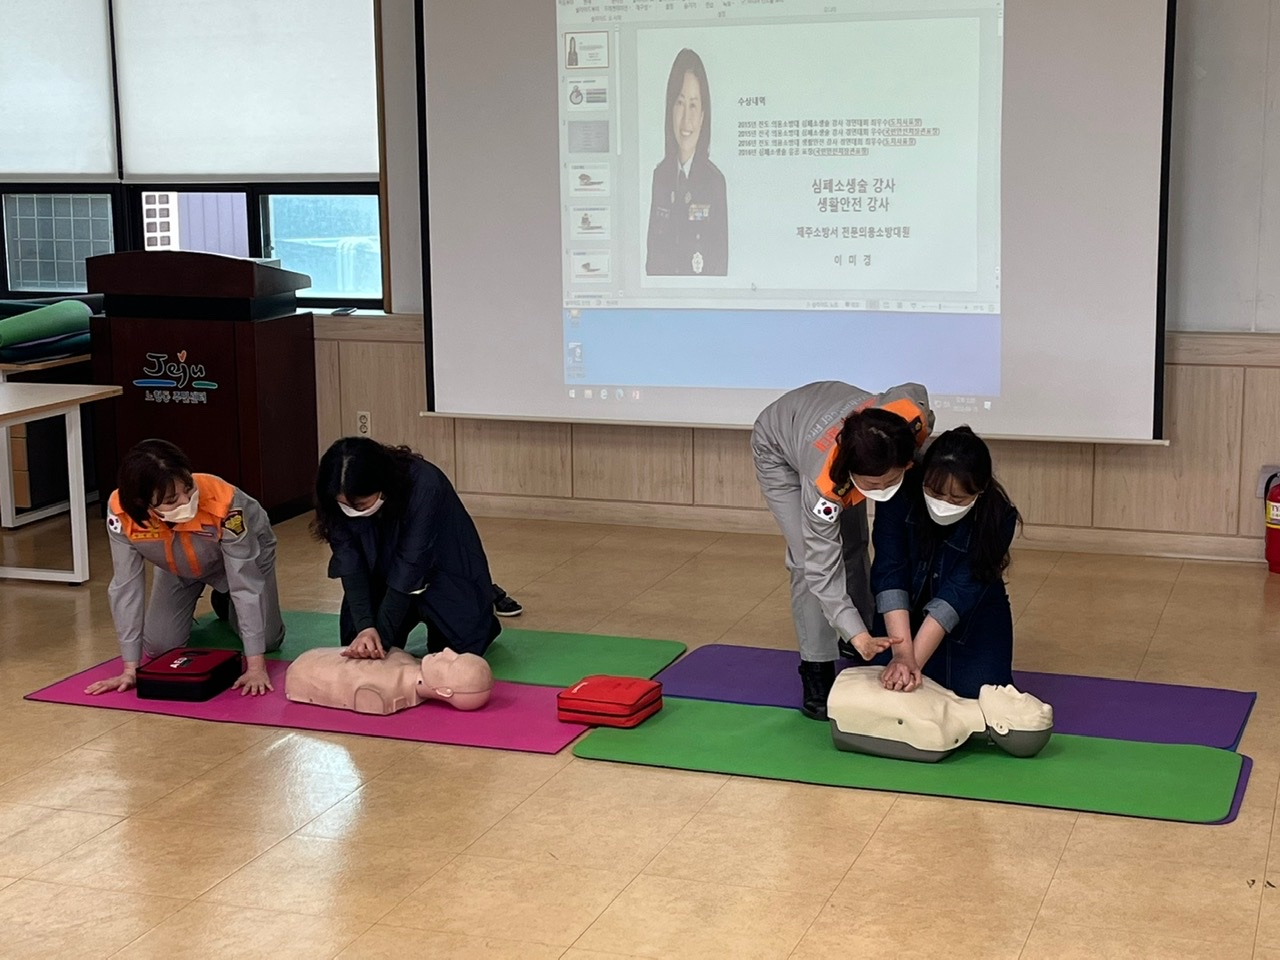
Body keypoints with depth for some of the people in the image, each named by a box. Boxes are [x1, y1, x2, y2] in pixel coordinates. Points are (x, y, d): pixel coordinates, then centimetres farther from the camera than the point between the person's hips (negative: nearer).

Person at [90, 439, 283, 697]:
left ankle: (226, 604, 26)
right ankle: (186, 607, 28)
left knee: (267, 641, -7)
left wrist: (256, 667, -40)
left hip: (243, 550, -2)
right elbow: (125, 587, -29)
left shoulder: (223, 503, -44)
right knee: (160, 647, -6)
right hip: (178, 568, 2)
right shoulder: (121, 512, -38)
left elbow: (246, 583, -39)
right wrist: (130, 669, -28)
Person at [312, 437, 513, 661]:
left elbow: (410, 566, -35)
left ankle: (486, 598, 21)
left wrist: (382, 635, -36)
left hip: (444, 569, -4)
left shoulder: (424, 486, -36)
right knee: (358, 649, 0)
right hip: (384, 578, 4)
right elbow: (349, 563, -24)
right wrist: (365, 626, -37)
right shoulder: (341, 500, -24)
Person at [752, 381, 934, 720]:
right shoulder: (822, 485, -47)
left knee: (853, 551, 5)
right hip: (779, 449, -5)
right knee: (810, 560, -17)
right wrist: (858, 636, -49)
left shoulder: (913, 416, -39)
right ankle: (817, 673, -5)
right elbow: (822, 571, -39)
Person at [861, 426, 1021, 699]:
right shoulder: (900, 494, -27)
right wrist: (903, 654, -40)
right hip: (906, 612, 1)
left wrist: (916, 660, -39)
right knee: (889, 688, -16)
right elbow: (889, 574, -30)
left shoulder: (998, 517, -28)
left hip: (973, 617, 0)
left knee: (978, 692, -18)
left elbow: (958, 594, -32)